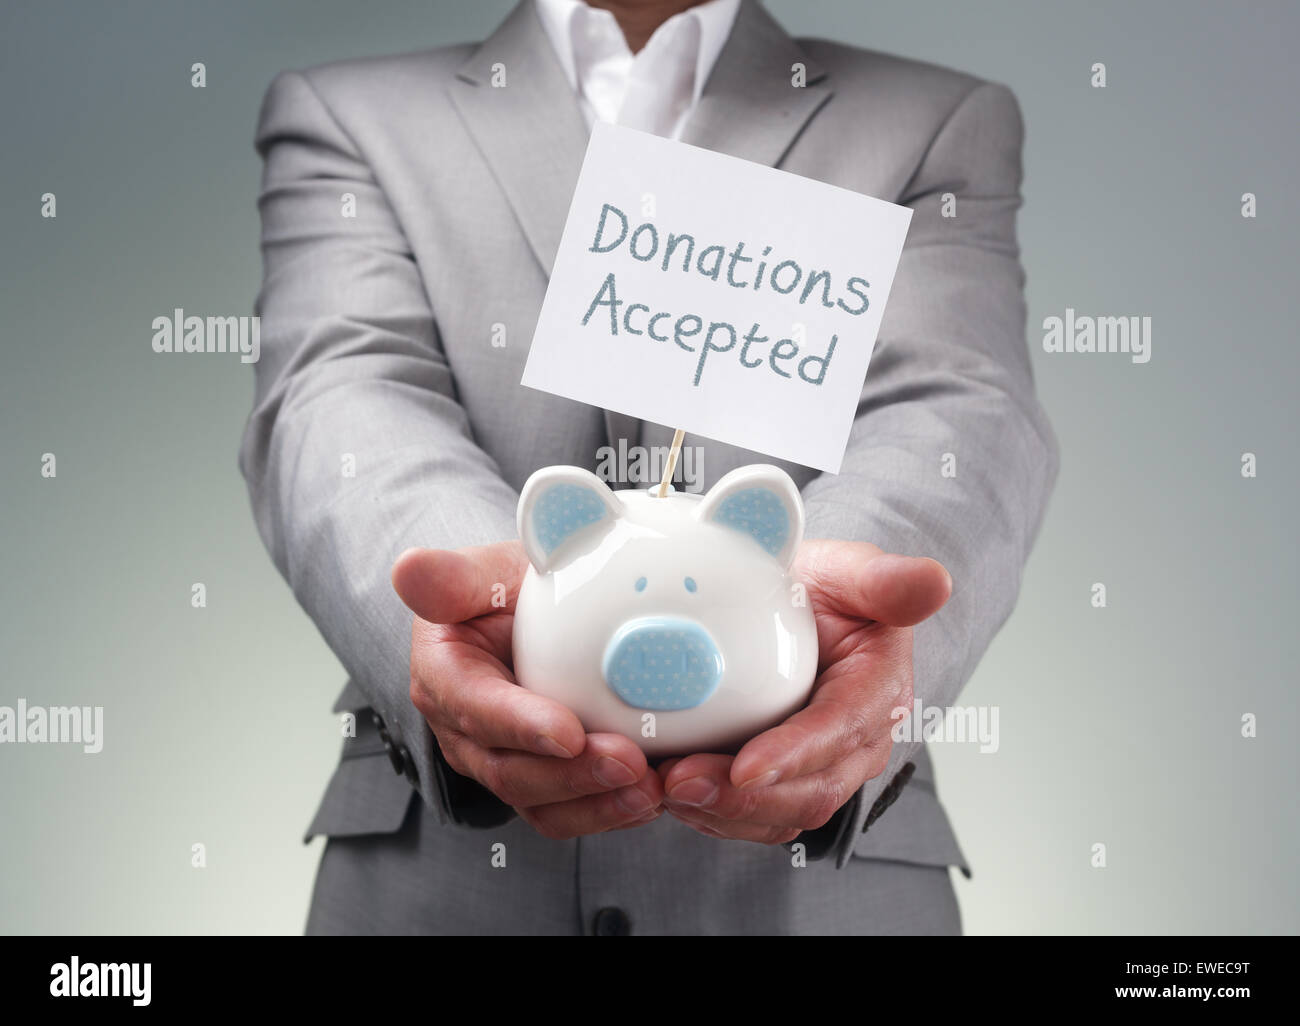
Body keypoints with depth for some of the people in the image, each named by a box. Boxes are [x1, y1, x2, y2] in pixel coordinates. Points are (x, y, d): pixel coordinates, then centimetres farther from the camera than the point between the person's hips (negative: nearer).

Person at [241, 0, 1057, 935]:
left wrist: (831, 591, -35)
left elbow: (954, 410, -12)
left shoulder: (944, 126, 6)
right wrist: (478, 579, -34)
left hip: (821, 874, 1)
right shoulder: (343, 117, 6)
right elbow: (345, 397, -12)